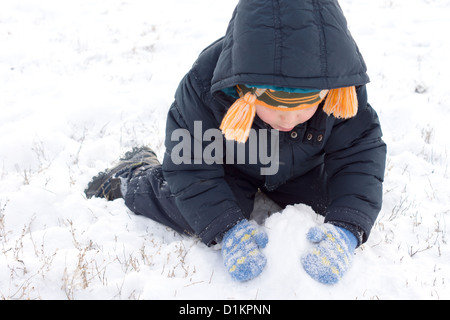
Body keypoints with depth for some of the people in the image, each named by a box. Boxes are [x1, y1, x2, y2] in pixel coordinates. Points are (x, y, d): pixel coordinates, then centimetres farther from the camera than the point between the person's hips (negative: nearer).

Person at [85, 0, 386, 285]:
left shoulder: (343, 93, -32)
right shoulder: (205, 85, -37)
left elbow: (359, 155, -26)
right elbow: (191, 167, -30)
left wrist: (346, 230, -42)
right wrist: (229, 229, -43)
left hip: (302, 170, 4)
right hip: (230, 166, -3)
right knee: (192, 216, -23)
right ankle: (134, 176, 9)